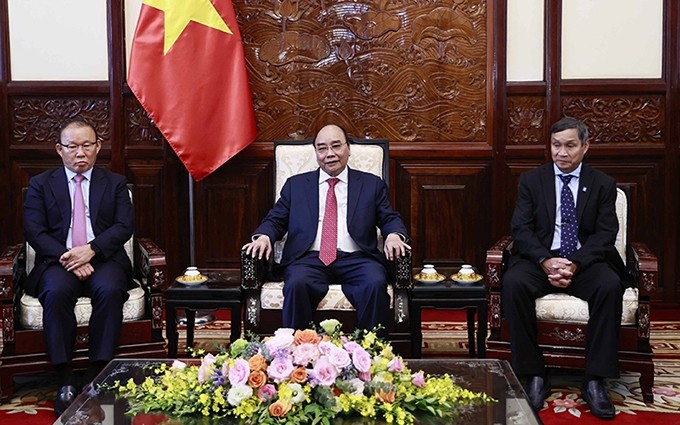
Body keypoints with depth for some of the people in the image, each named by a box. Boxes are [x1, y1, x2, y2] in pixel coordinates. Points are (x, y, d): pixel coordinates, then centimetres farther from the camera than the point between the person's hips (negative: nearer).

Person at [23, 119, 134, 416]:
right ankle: (65, 382, -28)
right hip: (58, 261, 0)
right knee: (56, 292, -34)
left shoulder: (115, 183, 15)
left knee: (110, 290, -34)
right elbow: (34, 231, 2)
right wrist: (68, 258, -15)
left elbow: (125, 225, 3)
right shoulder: (41, 185, 13)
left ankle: (96, 377, -26)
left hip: (103, 259, 0)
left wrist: (91, 249, -15)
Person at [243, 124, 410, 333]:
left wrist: (394, 235, -10)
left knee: (375, 285, -33)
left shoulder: (372, 184, 19)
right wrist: (263, 236, -6)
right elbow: (275, 220, 17)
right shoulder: (296, 184, 21)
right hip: (310, 258, 0)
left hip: (356, 259, 0)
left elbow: (390, 219, 15)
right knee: (297, 284, -34)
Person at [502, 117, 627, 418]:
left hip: (585, 261, 0)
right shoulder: (531, 181, 9)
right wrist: (545, 261, -20)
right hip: (541, 259, 0)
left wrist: (576, 264, -19)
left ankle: (595, 381, -24)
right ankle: (534, 376, -24)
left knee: (610, 286, -33)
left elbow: (605, 234, -1)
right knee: (513, 283, -32)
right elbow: (521, 229, -1)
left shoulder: (603, 185, 8)